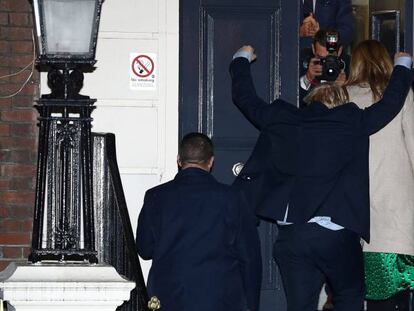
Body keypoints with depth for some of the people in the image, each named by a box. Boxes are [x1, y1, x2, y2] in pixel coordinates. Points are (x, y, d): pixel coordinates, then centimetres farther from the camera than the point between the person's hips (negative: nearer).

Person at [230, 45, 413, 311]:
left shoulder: (284, 121, 6)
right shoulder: (354, 124, 0)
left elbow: (246, 98, 19)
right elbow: (391, 102, 11)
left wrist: (242, 59, 37)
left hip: (291, 236, 2)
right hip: (338, 236, -2)